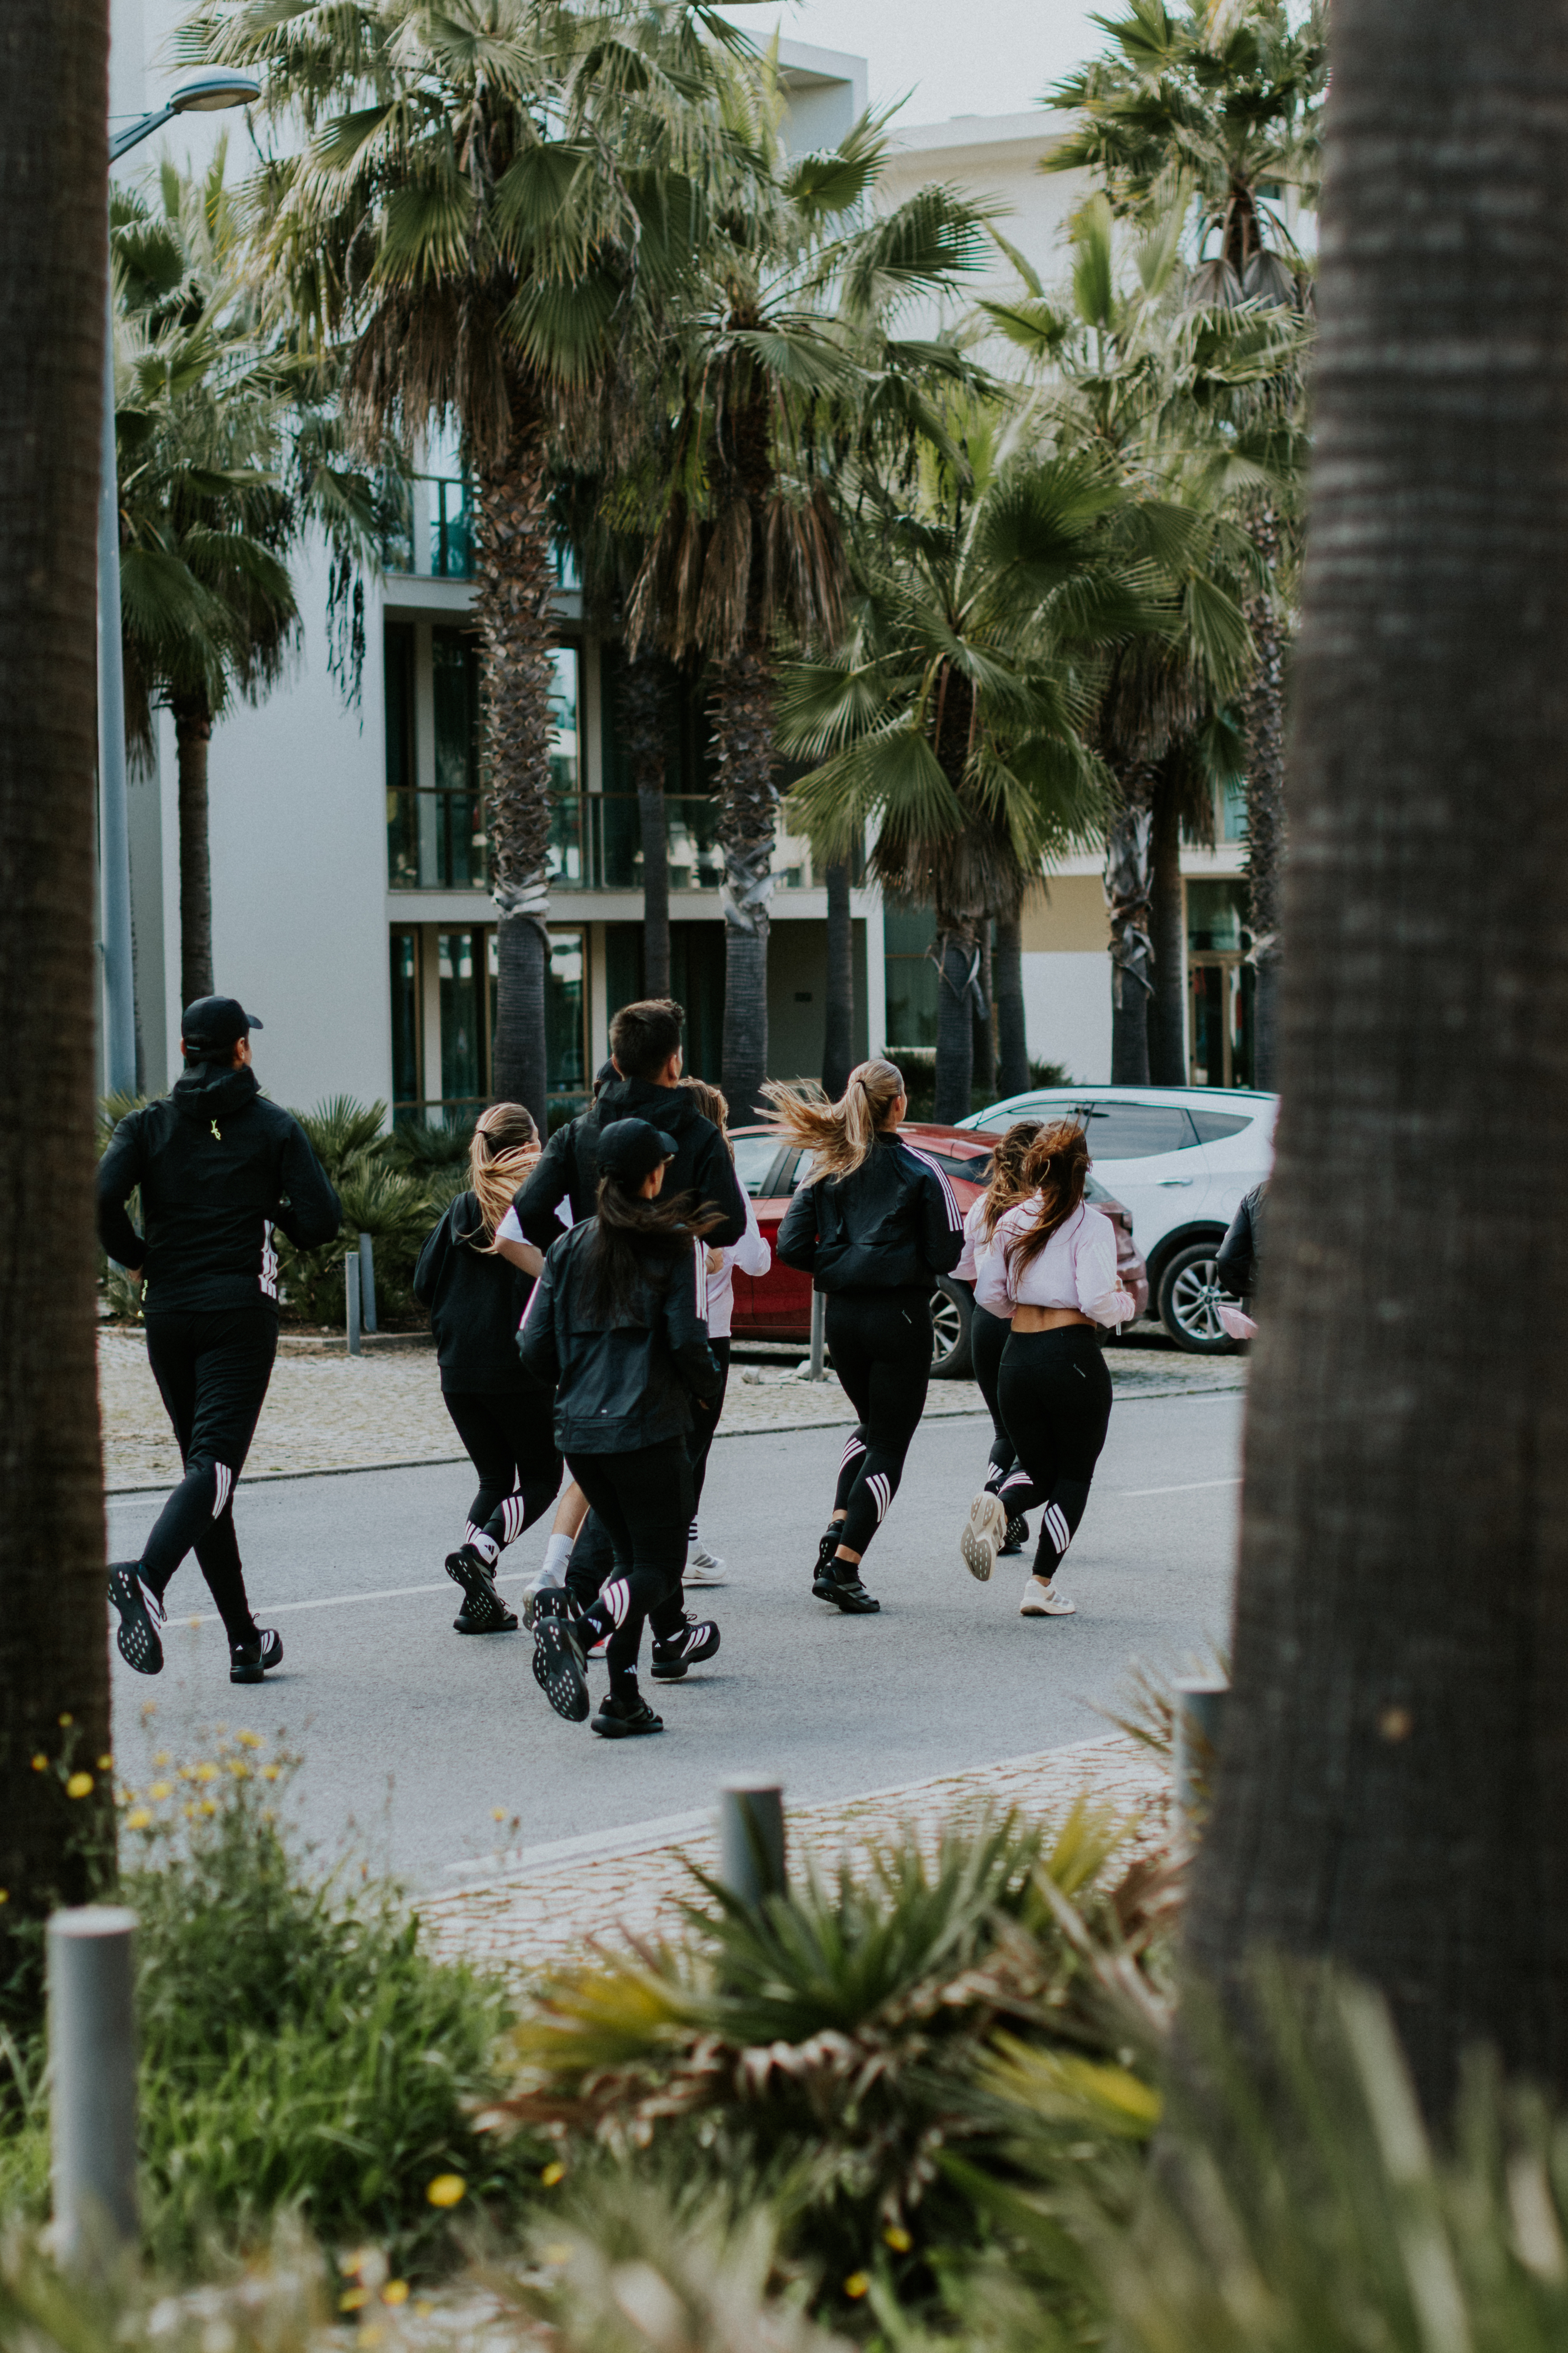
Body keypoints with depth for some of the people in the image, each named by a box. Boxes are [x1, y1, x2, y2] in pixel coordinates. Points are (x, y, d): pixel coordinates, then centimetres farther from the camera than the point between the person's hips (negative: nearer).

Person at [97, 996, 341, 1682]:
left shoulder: (148, 1124, 4)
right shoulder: (274, 1127, 0)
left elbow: (100, 1200, -11)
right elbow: (320, 1221, -7)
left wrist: (136, 1259, 6)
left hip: (168, 1313, 3)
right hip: (241, 1311, -3)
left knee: (205, 1463, 12)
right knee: (215, 1461, -12)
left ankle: (245, 1641, 13)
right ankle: (147, 1577, -41)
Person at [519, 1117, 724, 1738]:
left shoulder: (569, 1246, 8)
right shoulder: (676, 1246, -6)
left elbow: (535, 1348, 5)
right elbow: (688, 1342, -12)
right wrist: (708, 1388, 8)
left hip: (579, 1431, 5)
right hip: (650, 1429, -5)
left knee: (632, 1555, 19)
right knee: (658, 1568, 1)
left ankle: (623, 1699, 7)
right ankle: (580, 1628, -29)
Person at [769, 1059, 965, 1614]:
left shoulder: (827, 1167, 4)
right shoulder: (919, 1170, -8)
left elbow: (792, 1246, -2)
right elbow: (946, 1255, -10)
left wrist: (838, 1267, 12)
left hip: (841, 1314, 5)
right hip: (899, 1313, -5)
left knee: (872, 1424, 26)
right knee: (889, 1444, 2)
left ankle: (838, 1529, 9)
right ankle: (843, 1568, -7)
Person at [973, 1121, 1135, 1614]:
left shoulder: (1011, 1223, 7)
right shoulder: (1090, 1224, -9)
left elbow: (989, 1295, 7)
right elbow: (1097, 1299, -17)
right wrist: (1125, 1305, 4)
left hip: (1016, 1355, 5)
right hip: (1073, 1356, -5)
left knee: (1042, 1474, 17)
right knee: (1074, 1476, 10)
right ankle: (1042, 1587, 1)